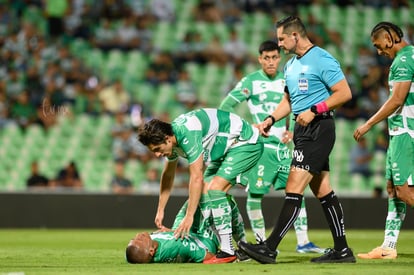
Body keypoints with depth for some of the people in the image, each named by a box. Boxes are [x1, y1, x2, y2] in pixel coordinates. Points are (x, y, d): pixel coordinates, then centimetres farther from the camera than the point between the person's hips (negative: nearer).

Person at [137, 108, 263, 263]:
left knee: (215, 188, -23)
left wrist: (189, 216, -30)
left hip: (246, 143, -10)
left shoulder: (187, 135, -33)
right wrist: (160, 210, 17)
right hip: (226, 149, 10)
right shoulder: (171, 138, -2)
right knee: (205, 193, 4)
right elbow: (168, 175, 15)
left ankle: (227, 251, -23)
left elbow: (197, 178, -32)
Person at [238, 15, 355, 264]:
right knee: (323, 192, 9)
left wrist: (314, 110, -19)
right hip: (304, 131, 10)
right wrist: (271, 120, 12)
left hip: (318, 129, -10)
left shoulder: (322, 60, -11)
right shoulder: (291, 65, 17)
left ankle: (270, 248, -16)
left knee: (294, 189, -13)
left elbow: (344, 93, -15)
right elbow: (289, 100, 27)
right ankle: (342, 250, 13)